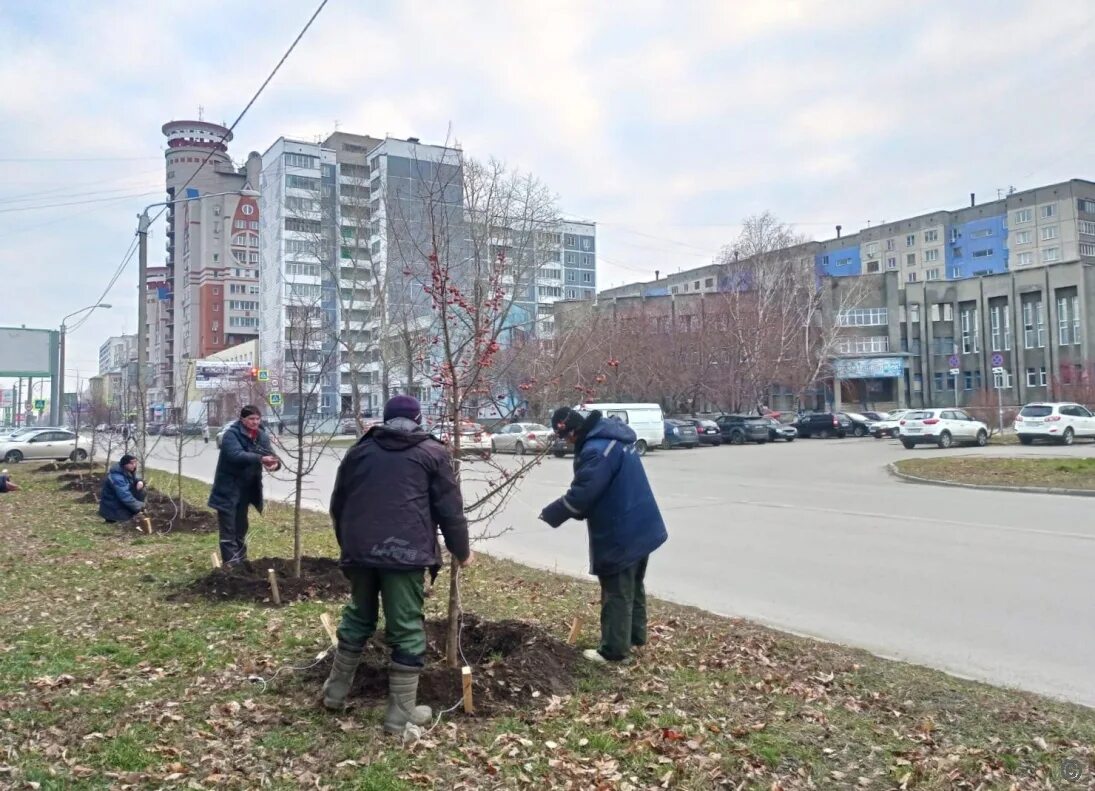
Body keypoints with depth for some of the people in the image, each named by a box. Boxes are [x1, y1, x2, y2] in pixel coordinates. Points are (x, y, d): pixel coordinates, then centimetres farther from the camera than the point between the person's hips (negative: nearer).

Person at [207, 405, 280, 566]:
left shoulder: (261, 436, 4)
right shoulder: (232, 434, -16)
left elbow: (269, 455, -3)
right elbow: (236, 455, -32)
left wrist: (275, 462, -27)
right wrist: (260, 459, -43)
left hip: (246, 489, 7)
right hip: (228, 488, -7)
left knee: (241, 526, 18)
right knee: (229, 527, -4)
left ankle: (241, 558, 28)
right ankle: (231, 561, -1)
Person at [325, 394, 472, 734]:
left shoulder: (360, 450, 14)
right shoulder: (433, 453, 3)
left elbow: (337, 505, 18)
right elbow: (450, 510, 0)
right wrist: (461, 550, 12)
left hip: (360, 550, 5)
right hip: (405, 552, -4)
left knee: (357, 617, 23)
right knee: (406, 629, 3)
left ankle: (336, 690, 34)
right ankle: (401, 713, 8)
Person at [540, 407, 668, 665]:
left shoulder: (596, 450, -26)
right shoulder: (614, 436, 7)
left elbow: (580, 495, -23)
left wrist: (549, 514, -9)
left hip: (620, 534, -10)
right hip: (640, 527, 10)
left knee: (617, 593, 3)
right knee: (633, 586, 22)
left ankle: (614, 650, 14)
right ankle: (635, 636, 35)